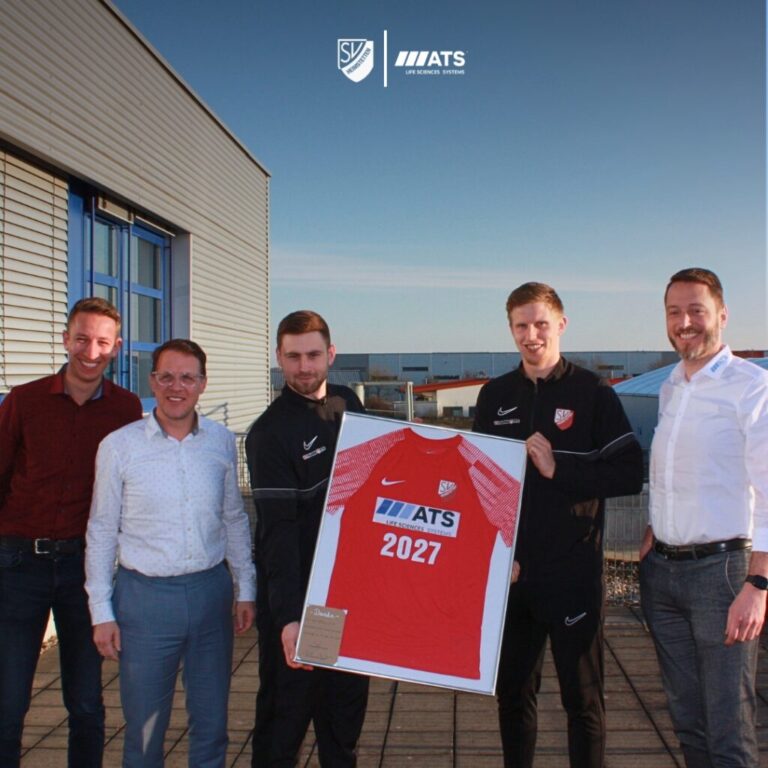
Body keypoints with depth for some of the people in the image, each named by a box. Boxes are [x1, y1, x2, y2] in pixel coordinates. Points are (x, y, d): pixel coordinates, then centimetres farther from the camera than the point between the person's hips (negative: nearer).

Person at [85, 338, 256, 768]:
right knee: (144, 728, 9)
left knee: (212, 724, 14)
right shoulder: (119, 446, -5)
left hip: (211, 591, 2)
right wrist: (102, 612, -1)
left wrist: (245, 589, 10)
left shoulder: (222, 442, 2)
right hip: (145, 595, -2)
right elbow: (102, 531, 0)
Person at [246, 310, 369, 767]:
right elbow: (277, 530, -23)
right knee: (286, 712, 5)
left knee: (348, 704, 18)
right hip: (294, 597, -6)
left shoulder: (349, 405, 4)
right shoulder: (270, 433, -16)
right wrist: (288, 616, -30)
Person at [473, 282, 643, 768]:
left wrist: (559, 468, -18)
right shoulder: (495, 395, 7)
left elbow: (629, 474, -7)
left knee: (583, 697, 8)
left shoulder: (593, 393, -3)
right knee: (513, 692, 15)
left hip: (574, 572, -3)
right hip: (509, 571, 4)